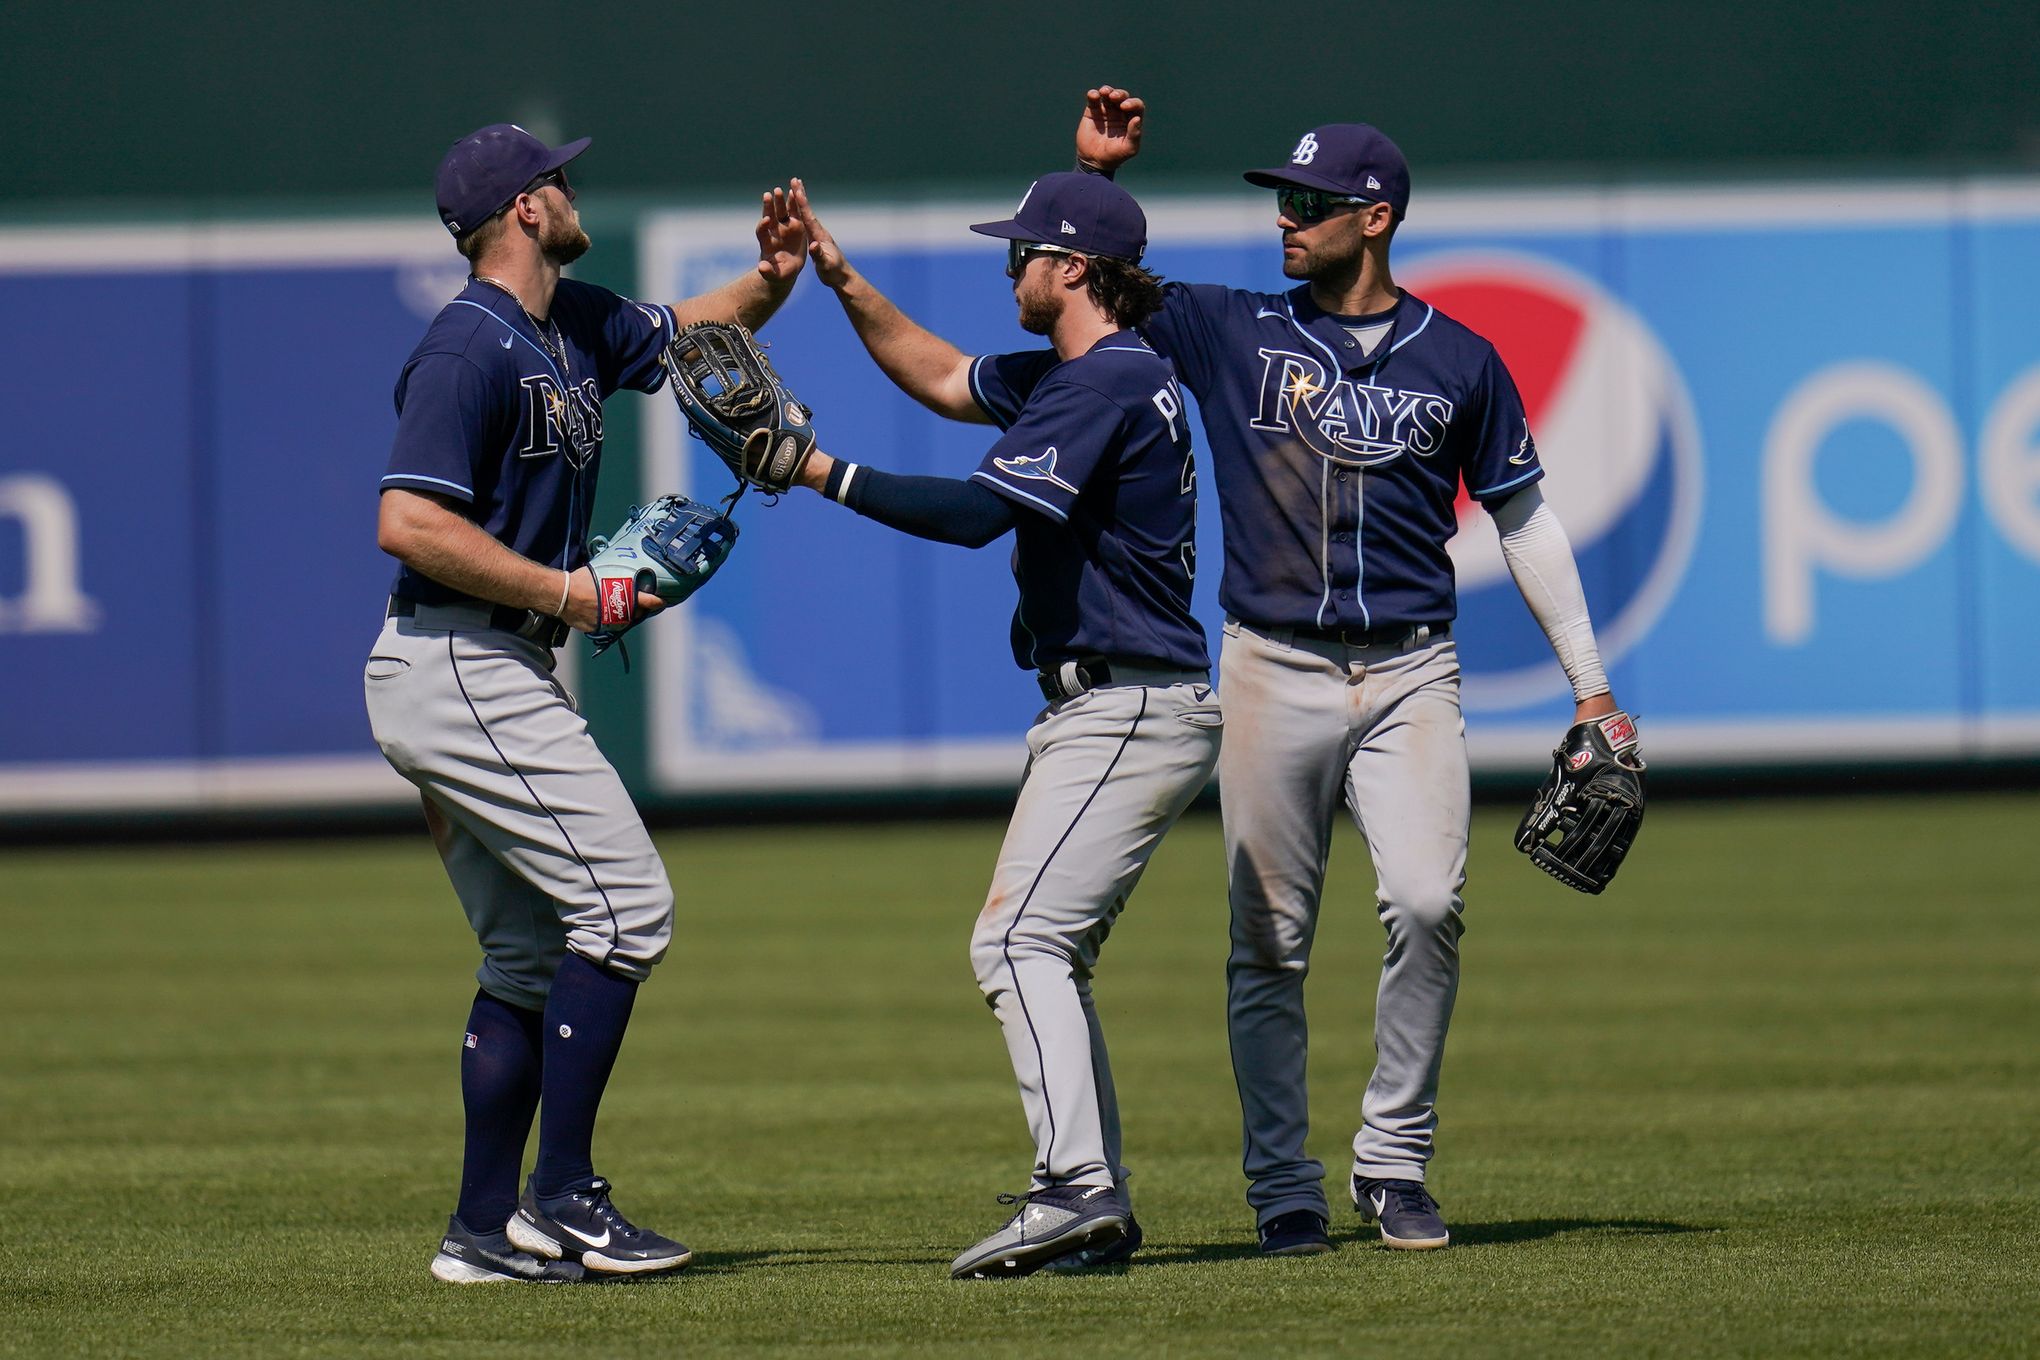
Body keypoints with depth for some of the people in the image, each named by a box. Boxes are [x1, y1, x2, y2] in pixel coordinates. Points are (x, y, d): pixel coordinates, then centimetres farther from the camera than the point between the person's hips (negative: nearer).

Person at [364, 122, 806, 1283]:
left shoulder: (576, 326, 13)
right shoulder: (472, 348, -16)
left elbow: (688, 330, 30)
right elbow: (408, 524, -24)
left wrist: (774, 278, 7)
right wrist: (576, 592, -21)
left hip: (497, 679, 10)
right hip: (461, 664, -10)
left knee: (533, 955, 11)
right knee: (624, 904, -10)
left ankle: (487, 1229, 12)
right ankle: (561, 1197, -9)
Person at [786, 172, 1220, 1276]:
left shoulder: (1109, 381, -16)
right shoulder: (1076, 372, 16)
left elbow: (977, 512, -24)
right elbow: (946, 381, 30)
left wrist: (822, 473, -19)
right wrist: (844, 284, 20)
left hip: (1131, 715, -11)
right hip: (1109, 710, 11)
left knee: (1019, 939, -18)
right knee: (1045, 949, 14)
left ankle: (1076, 1186, -26)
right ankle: (1096, 1213, 14)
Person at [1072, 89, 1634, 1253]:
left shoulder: (1459, 361, 7)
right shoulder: (1233, 332, 8)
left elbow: (1525, 520, 13)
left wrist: (1590, 685, 10)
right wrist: (1095, 174, -6)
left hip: (1410, 674, -1)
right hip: (1273, 669, 1)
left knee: (1427, 903, -18)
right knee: (1269, 942, 0)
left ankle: (1395, 1162, -4)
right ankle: (1285, 1192, 9)